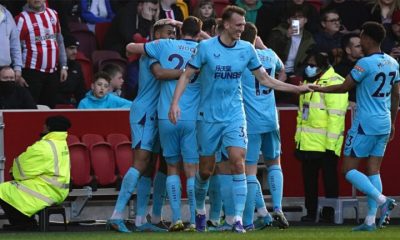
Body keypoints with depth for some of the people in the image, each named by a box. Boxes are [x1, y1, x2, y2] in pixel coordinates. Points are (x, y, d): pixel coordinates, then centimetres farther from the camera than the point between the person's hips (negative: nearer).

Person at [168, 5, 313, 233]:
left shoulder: (247, 49, 1)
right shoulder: (206, 47, -7)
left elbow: (265, 79, 10)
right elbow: (187, 75, -4)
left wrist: (297, 88, 6)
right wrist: (175, 102, -16)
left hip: (234, 115, 1)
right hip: (208, 117, -1)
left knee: (238, 163, -16)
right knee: (206, 169, 6)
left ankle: (238, 218, -15)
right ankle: (200, 210, 32)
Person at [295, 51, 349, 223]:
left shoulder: (334, 83, -12)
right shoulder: (308, 82, 17)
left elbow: (336, 117, -17)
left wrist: (331, 144, -20)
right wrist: (298, 138, 19)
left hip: (325, 145, -8)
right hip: (307, 143, 8)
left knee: (329, 179, -1)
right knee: (309, 179, 10)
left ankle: (330, 213, 5)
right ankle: (311, 212, 17)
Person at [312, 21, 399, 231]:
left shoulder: (366, 63, -15)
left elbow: (344, 87, -9)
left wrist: (319, 89, 6)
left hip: (365, 125, -8)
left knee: (349, 170, -2)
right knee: (373, 170, 8)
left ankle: (382, 200, -16)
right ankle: (371, 220, 2)